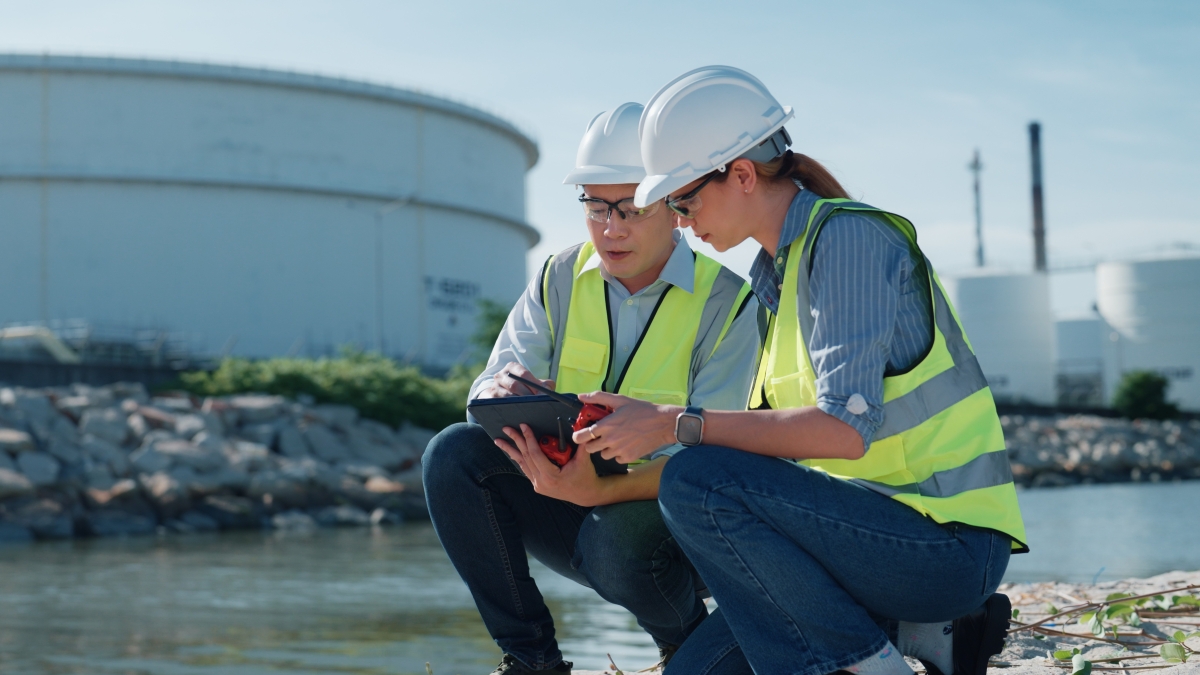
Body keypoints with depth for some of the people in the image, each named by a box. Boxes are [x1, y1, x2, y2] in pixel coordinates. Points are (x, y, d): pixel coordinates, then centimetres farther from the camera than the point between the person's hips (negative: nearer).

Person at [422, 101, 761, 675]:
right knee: (452, 453, -18)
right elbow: (487, 392, -6)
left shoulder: (728, 302, -14)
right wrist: (500, 394, -34)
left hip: (672, 521, -4)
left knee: (617, 540, -38)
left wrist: (600, 490, -41)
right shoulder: (561, 278, 0)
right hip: (573, 502, 5)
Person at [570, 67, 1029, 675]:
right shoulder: (778, 271, 15)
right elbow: (773, 436, 13)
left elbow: (845, 428, -25)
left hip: (950, 544, -9)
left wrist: (673, 422, -22)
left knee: (694, 484, -24)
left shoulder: (848, 237, -13)